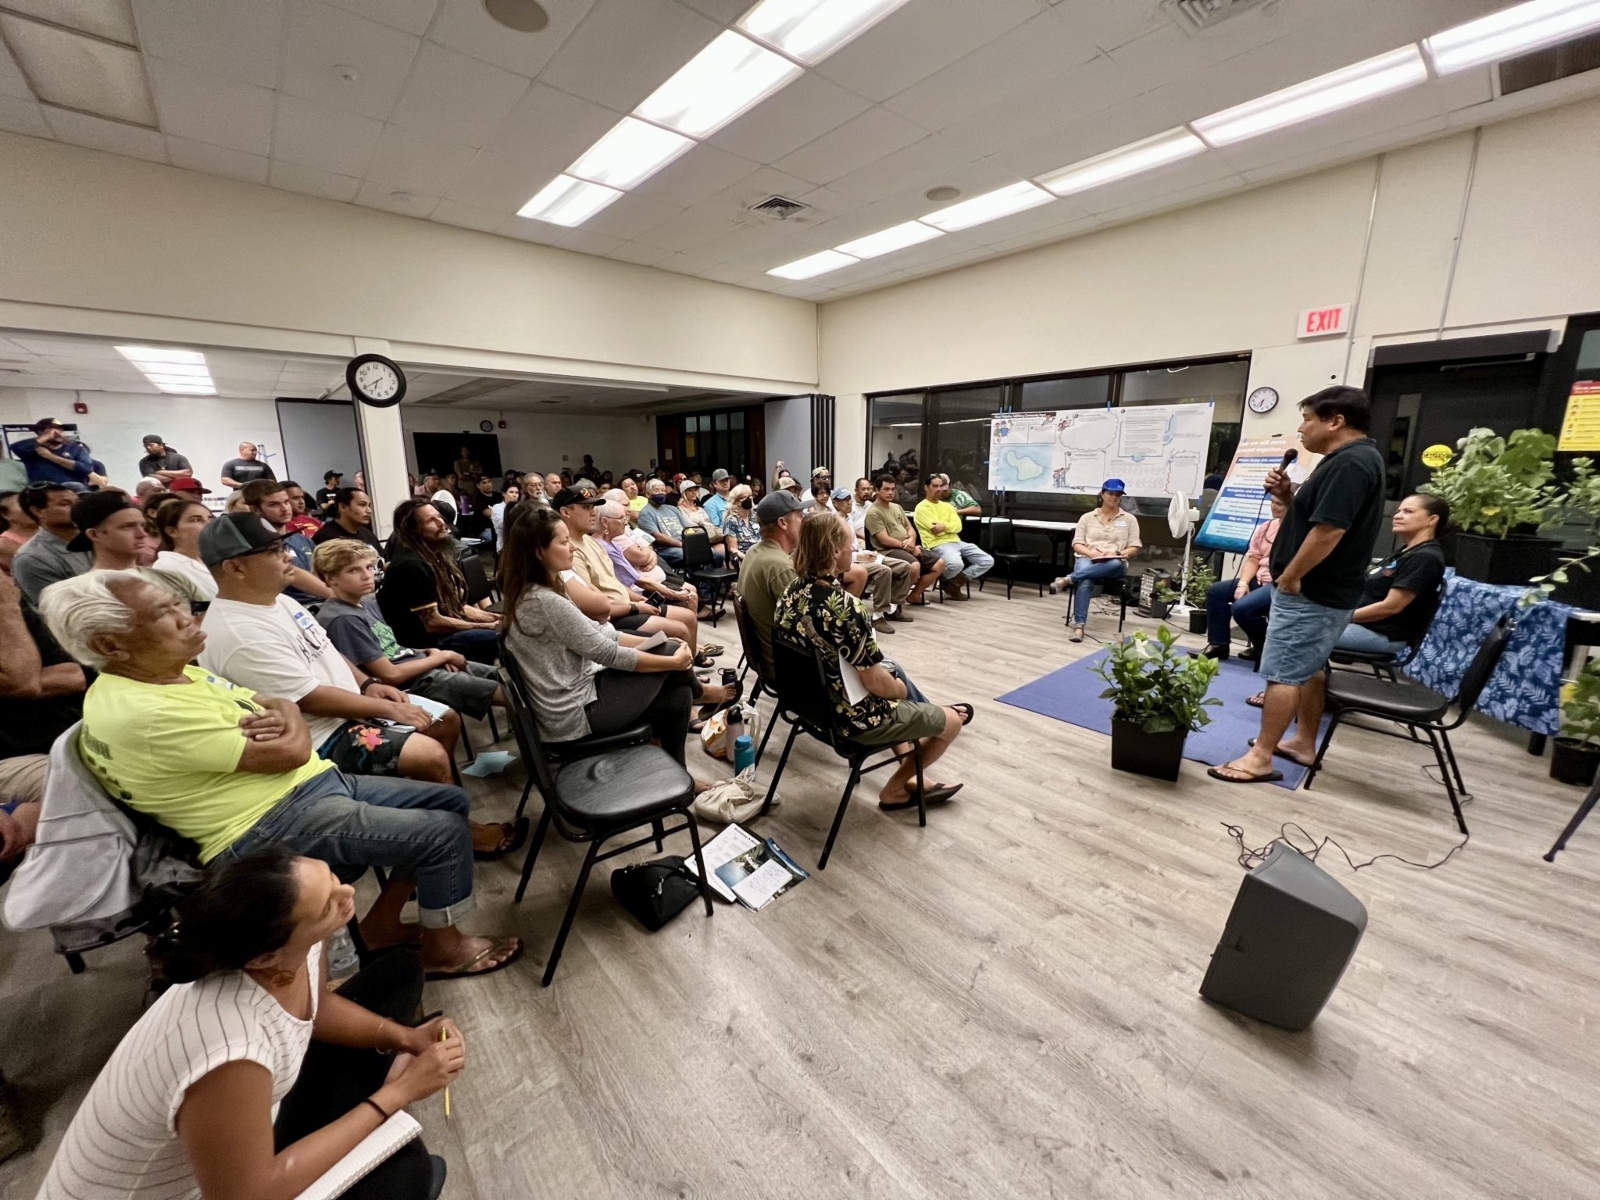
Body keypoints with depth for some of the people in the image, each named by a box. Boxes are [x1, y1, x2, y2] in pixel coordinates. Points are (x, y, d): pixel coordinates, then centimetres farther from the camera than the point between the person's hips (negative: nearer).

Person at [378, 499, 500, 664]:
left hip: (445, 630, 9)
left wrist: (495, 618, 1)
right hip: (422, 642, -9)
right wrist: (485, 626, -14)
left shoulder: (435, 555, 12)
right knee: (502, 637, -24)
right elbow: (433, 623, -19)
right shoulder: (412, 565, -18)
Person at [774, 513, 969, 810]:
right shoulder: (844, 606, -31)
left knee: (894, 670, 33)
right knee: (952, 721, 12)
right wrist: (904, 690, -2)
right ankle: (895, 788, 29)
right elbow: (876, 682, -25)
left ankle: (910, 777, 37)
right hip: (852, 717, -8)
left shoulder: (790, 593, -5)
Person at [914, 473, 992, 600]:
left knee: (988, 561, -3)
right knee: (956, 564, -39)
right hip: (937, 545, -8)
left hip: (956, 542, 8)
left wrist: (944, 526, -12)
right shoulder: (922, 508, -1)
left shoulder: (947, 505, 21)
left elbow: (958, 526, 6)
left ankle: (954, 582, 0)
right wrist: (950, 524, 3)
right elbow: (935, 529, -12)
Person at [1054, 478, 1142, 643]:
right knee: (1085, 582, -38)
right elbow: (1077, 544, 8)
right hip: (1087, 559, 0)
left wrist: (1117, 553, -12)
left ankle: (1068, 579, -43)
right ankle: (1079, 625, -44)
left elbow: (1134, 548, 9)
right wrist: (1091, 553, -13)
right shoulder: (1087, 517, 15)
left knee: (1116, 564, -41)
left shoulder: (1129, 519, 15)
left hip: (1114, 563, 1)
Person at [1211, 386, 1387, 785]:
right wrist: (1285, 493, 2)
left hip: (1311, 592, -11)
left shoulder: (1350, 463, -20)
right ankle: (1304, 743, 29)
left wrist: (1289, 577, -19)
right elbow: (1310, 516, 19)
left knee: (1283, 673, -6)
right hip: (1322, 590, 11)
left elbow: (1328, 530, -27)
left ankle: (1261, 758, 0)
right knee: (1308, 669, 18)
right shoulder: (1347, 460, 14)